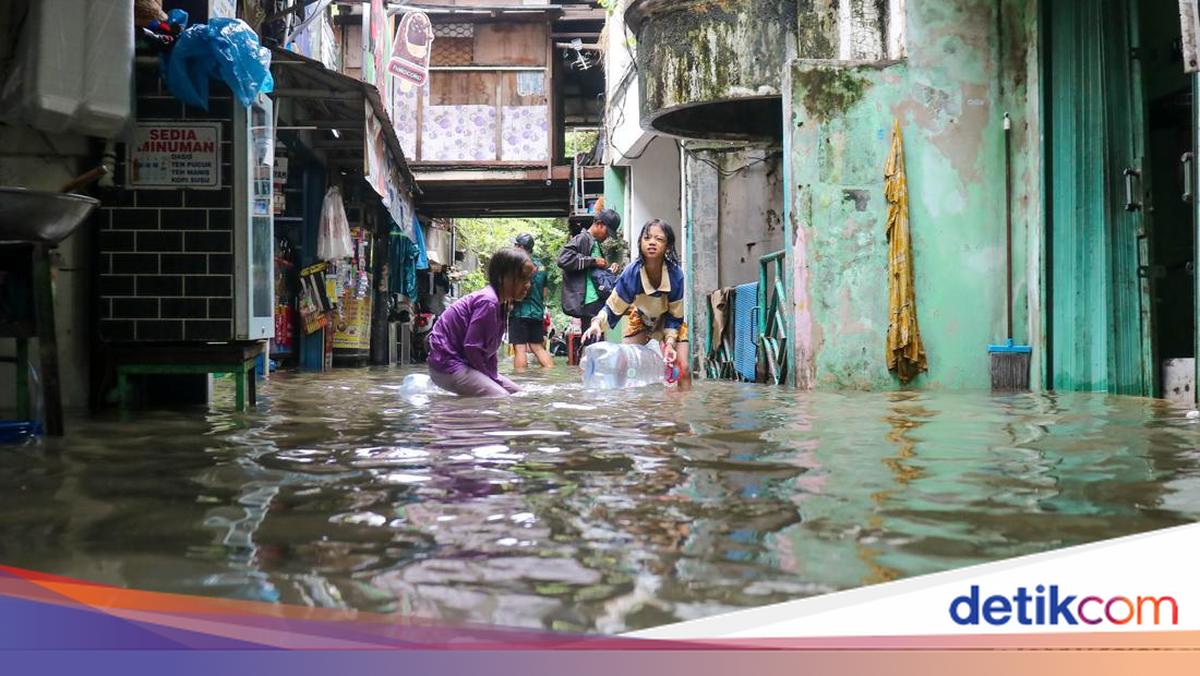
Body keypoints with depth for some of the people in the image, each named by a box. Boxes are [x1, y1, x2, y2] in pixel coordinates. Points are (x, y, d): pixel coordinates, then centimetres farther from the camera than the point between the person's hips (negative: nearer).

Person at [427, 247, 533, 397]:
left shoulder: (500, 303, 8)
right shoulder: (488, 301, -22)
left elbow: (489, 349, 11)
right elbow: (471, 347, -24)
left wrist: (494, 378, 2)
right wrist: (490, 378, -12)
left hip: (465, 363, 10)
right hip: (448, 365, -10)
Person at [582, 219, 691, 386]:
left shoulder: (676, 274, -33)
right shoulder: (632, 273, -31)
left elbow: (675, 316, -20)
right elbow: (613, 307, -22)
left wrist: (670, 343, -31)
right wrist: (597, 323, -41)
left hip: (671, 320, -1)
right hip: (642, 318, 2)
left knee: (682, 368, -13)